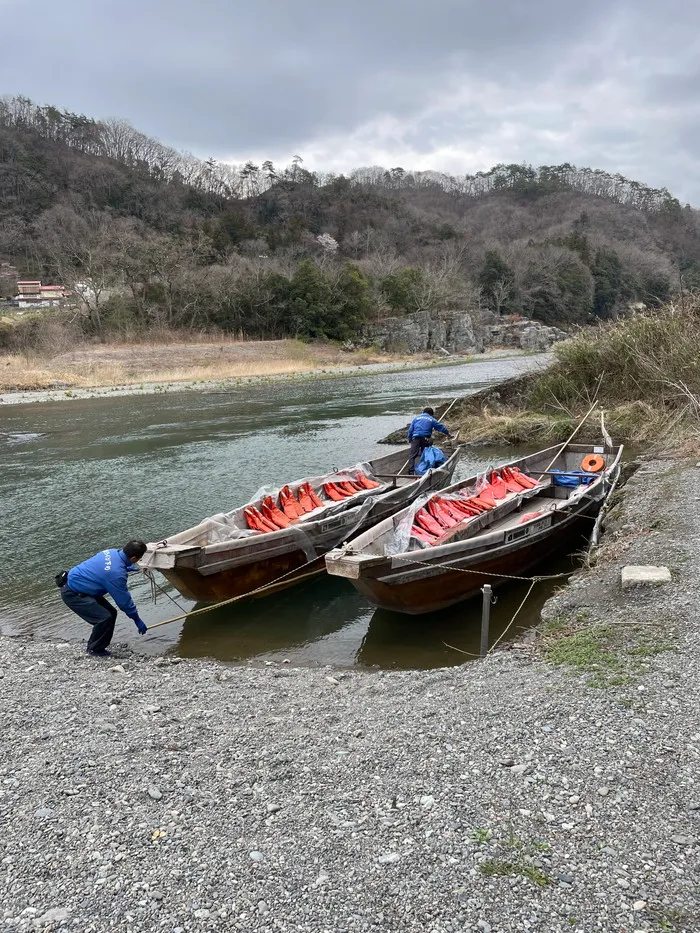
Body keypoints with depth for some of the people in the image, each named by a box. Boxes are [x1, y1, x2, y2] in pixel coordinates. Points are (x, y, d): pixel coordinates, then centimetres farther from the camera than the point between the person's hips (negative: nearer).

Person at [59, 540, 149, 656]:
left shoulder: (112, 552, -5)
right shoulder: (117, 574, -29)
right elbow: (124, 600, -16)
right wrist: (137, 620, -4)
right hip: (72, 594, -10)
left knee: (111, 613, 9)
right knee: (105, 618, -17)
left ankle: (93, 646, 22)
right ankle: (95, 650, 4)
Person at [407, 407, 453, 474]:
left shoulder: (416, 418, 19)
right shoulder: (432, 420, 15)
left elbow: (410, 429, 15)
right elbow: (441, 427, 20)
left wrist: (410, 440, 19)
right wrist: (448, 434, 33)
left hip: (416, 438, 0)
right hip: (425, 439, 0)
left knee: (413, 455, -3)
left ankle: (411, 470, -15)